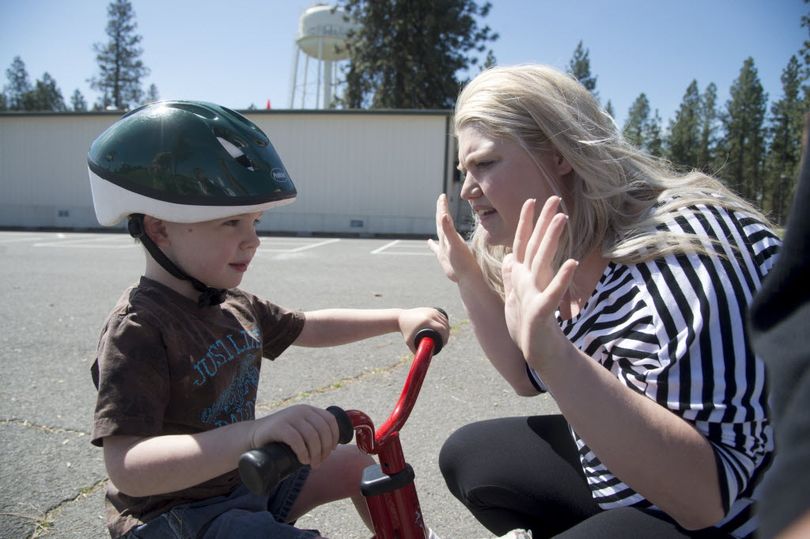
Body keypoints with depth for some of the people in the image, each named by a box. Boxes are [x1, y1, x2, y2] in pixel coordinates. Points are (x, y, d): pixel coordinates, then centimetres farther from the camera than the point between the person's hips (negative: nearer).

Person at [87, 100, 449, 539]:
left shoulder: (235, 306, 1)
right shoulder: (137, 327, -26)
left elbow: (309, 327, 15)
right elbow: (126, 467, -35)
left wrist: (398, 319, 6)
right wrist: (252, 433, -51)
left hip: (245, 477, 9)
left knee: (355, 463, 13)